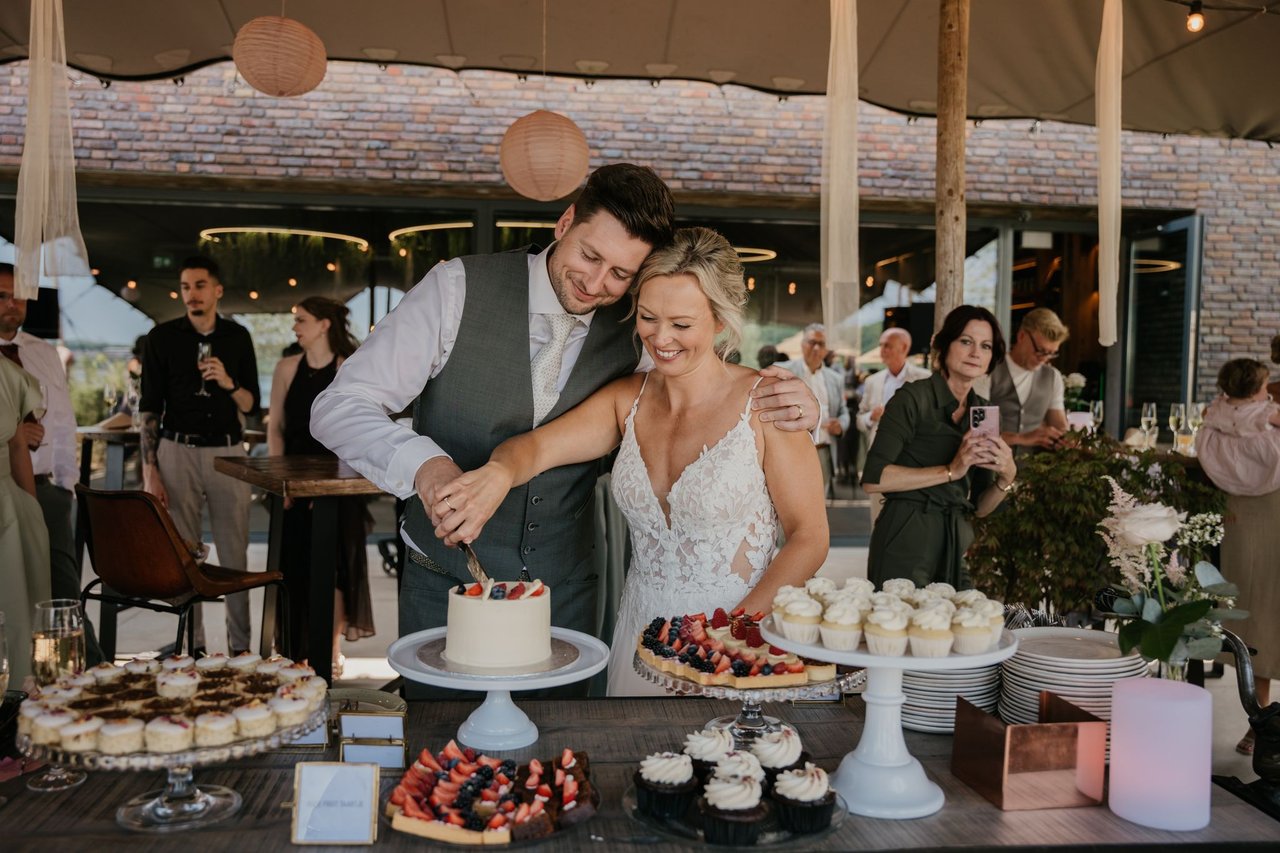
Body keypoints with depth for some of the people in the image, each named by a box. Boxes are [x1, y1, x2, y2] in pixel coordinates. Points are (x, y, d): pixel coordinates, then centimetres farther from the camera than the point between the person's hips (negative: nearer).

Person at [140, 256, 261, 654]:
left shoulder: (237, 337, 8)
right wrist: (149, 472, -4)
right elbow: (150, 408, 2)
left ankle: (240, 646, 10)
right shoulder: (162, 337, 3)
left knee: (235, 554, 2)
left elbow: (252, 406, 10)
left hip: (228, 452, 1)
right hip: (178, 452, -1)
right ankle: (191, 645, 11)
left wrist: (229, 382, -12)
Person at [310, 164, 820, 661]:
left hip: (567, 594, 2)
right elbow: (338, 406, -15)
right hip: (447, 585, -2)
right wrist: (422, 462, -35)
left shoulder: (634, 334, -4)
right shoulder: (458, 290, -13)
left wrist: (787, 411, -20)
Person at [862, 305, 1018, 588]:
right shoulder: (913, 398, -9)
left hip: (957, 546, 6)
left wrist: (1007, 477, -7)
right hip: (906, 543, -6)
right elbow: (873, 479, -18)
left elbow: (979, 507, 12)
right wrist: (950, 471, -18)